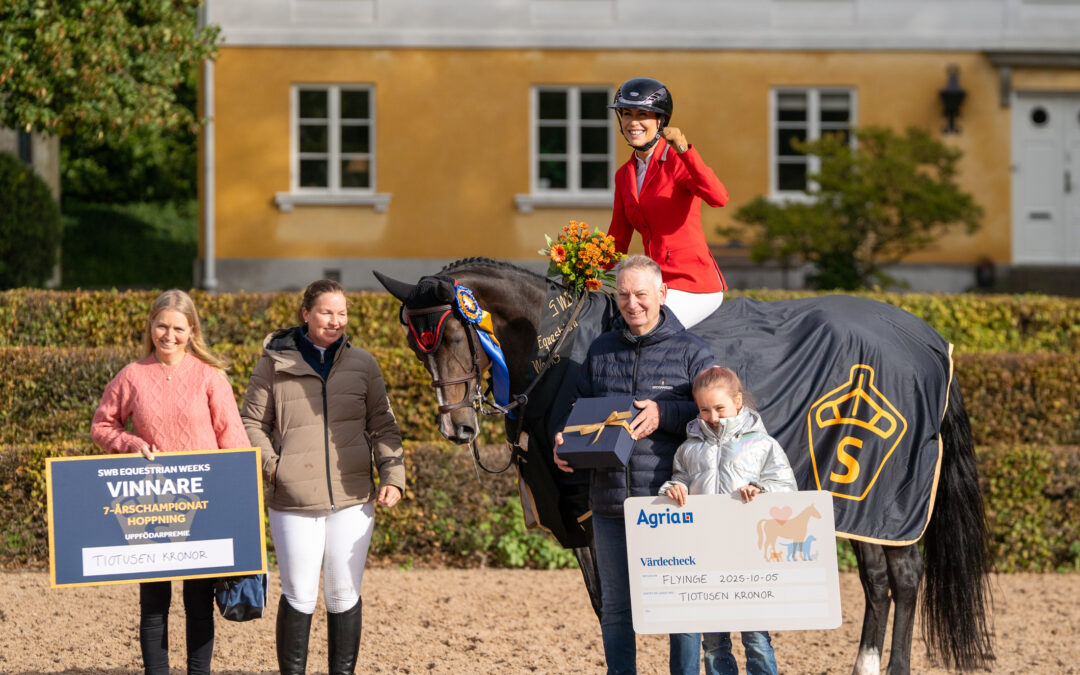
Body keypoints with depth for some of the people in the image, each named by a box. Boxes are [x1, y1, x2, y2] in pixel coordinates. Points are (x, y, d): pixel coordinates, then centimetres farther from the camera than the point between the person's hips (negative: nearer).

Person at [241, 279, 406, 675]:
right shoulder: (275, 363, 2)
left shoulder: (362, 364, 9)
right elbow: (252, 422, 7)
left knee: (344, 595, 7)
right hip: (294, 499, -2)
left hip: (353, 498, 2)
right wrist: (269, 464, -9)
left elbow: (382, 424, 10)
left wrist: (392, 474, -3)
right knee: (299, 596, 0)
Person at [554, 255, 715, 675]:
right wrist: (565, 441, -1)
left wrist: (665, 414, -19)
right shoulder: (601, 351, 11)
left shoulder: (691, 352, -1)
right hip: (610, 500, 4)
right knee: (615, 605, 11)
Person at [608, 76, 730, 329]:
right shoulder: (624, 175, 14)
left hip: (693, 286, -7)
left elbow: (718, 198, -26)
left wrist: (684, 150, -35)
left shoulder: (677, 162, -7)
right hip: (658, 285, 7)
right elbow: (617, 240, 16)